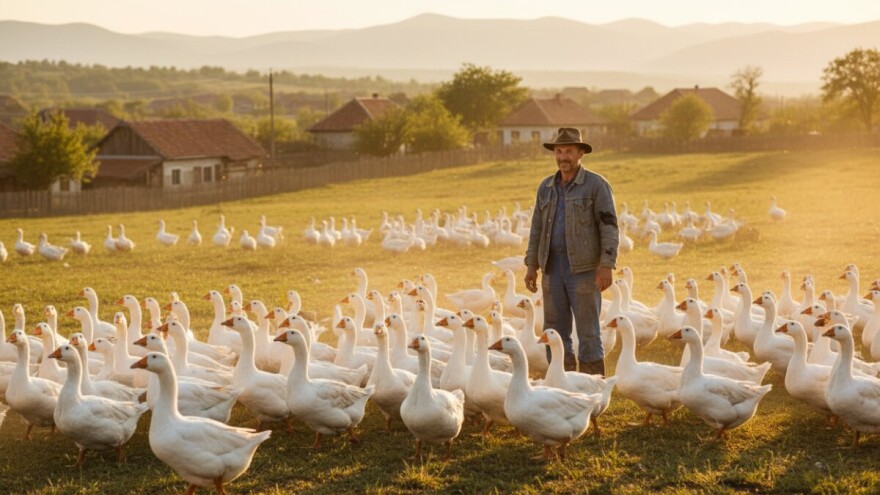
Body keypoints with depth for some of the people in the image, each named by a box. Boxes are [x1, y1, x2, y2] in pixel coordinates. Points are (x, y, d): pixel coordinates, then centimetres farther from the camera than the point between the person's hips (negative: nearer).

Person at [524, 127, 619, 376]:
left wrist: (607, 266, -17)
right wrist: (531, 265, 11)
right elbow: (537, 228, 16)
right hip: (553, 268, 5)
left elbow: (609, 227, -9)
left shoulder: (596, 185, -4)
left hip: (584, 268, -5)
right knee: (555, 330, 7)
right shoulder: (546, 187, 12)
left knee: (587, 330, -3)